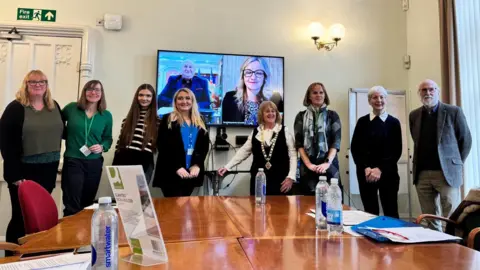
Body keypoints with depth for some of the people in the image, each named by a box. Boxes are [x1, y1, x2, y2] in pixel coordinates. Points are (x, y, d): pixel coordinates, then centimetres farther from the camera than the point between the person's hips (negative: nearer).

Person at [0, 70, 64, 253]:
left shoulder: (54, 107, 9)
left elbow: (61, 132, 14)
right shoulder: (16, 108, -7)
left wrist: (55, 163, 7)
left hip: (48, 170, 5)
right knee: (21, 216, 2)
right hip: (24, 171, -5)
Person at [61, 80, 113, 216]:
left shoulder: (106, 115, 2)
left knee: (88, 203, 15)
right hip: (72, 161, -2)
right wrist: (66, 136, 0)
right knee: (72, 205, -4)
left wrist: (102, 147, -10)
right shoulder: (71, 108, -2)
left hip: (94, 163, 3)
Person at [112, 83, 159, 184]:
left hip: (144, 165, -3)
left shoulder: (157, 121, 1)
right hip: (123, 162, 3)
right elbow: (119, 143, 12)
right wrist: (115, 166, 9)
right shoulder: (127, 119, 12)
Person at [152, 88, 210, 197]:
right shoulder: (168, 120, 3)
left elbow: (204, 145, 9)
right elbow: (162, 146, -6)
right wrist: (177, 167, -15)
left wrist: (197, 165, -7)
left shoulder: (200, 122, 15)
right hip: (171, 172, -4)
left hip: (192, 172, 4)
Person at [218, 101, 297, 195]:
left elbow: (293, 155, -4)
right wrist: (227, 166, 1)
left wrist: (291, 177, -12)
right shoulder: (255, 132, 8)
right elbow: (243, 151, 8)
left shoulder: (284, 132, -1)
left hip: (280, 180, -2)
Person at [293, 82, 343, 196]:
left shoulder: (332, 115, 8)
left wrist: (327, 162, -14)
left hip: (329, 164, 0)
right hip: (307, 166, 0)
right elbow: (299, 143, 2)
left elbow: (336, 141, 0)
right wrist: (309, 164, -10)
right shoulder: (301, 116, 8)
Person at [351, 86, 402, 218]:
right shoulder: (362, 121, 5)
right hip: (365, 173, 1)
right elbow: (354, 148, 3)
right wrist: (366, 168, -11)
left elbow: (397, 151, -1)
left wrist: (380, 169, -13)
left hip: (388, 173, -1)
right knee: (370, 212, 5)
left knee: (390, 212, 2)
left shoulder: (394, 122, 3)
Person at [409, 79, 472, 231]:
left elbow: (465, 140, 4)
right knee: (429, 219, 10)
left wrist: (456, 164, 4)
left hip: (447, 172, -3)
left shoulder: (453, 111, -1)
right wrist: (420, 164, 11)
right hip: (422, 174, 4)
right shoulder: (414, 115, 9)